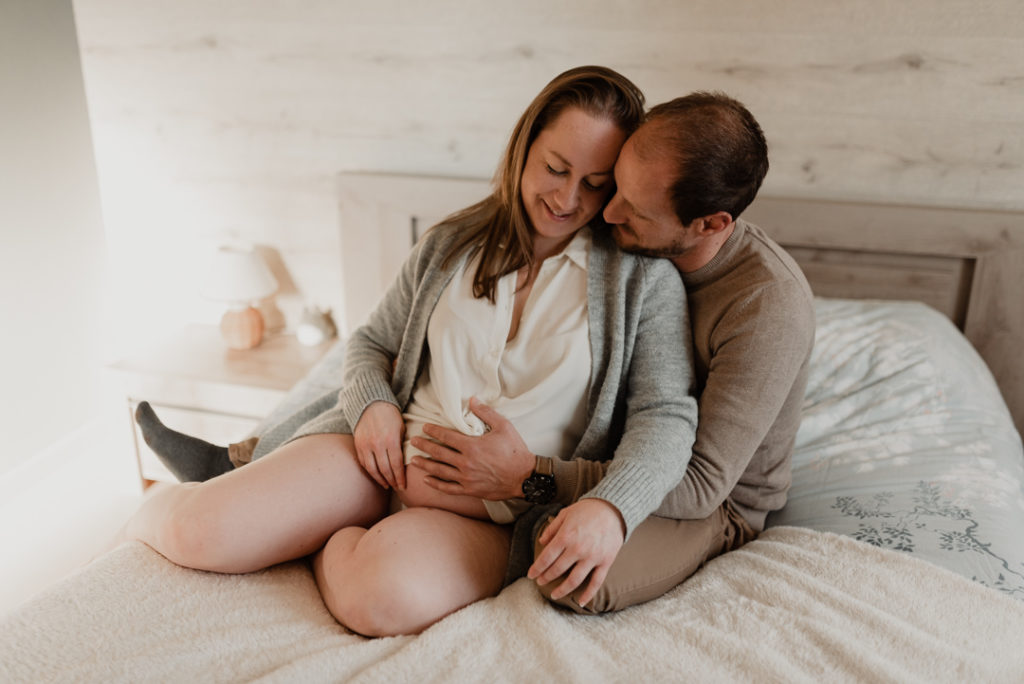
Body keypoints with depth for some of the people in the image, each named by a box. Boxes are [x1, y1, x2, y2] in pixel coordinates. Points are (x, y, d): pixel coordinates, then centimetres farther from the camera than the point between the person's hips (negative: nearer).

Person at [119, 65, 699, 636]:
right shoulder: (451, 244, 10)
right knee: (200, 533, -17)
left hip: (495, 507, -2)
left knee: (389, 593, -36)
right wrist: (371, 403, -5)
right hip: (394, 449, 3)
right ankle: (162, 512, 19)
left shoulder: (643, 275, -2)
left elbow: (667, 415, -8)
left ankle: (327, 536, -3)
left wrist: (610, 510, -27)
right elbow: (372, 343, 18)